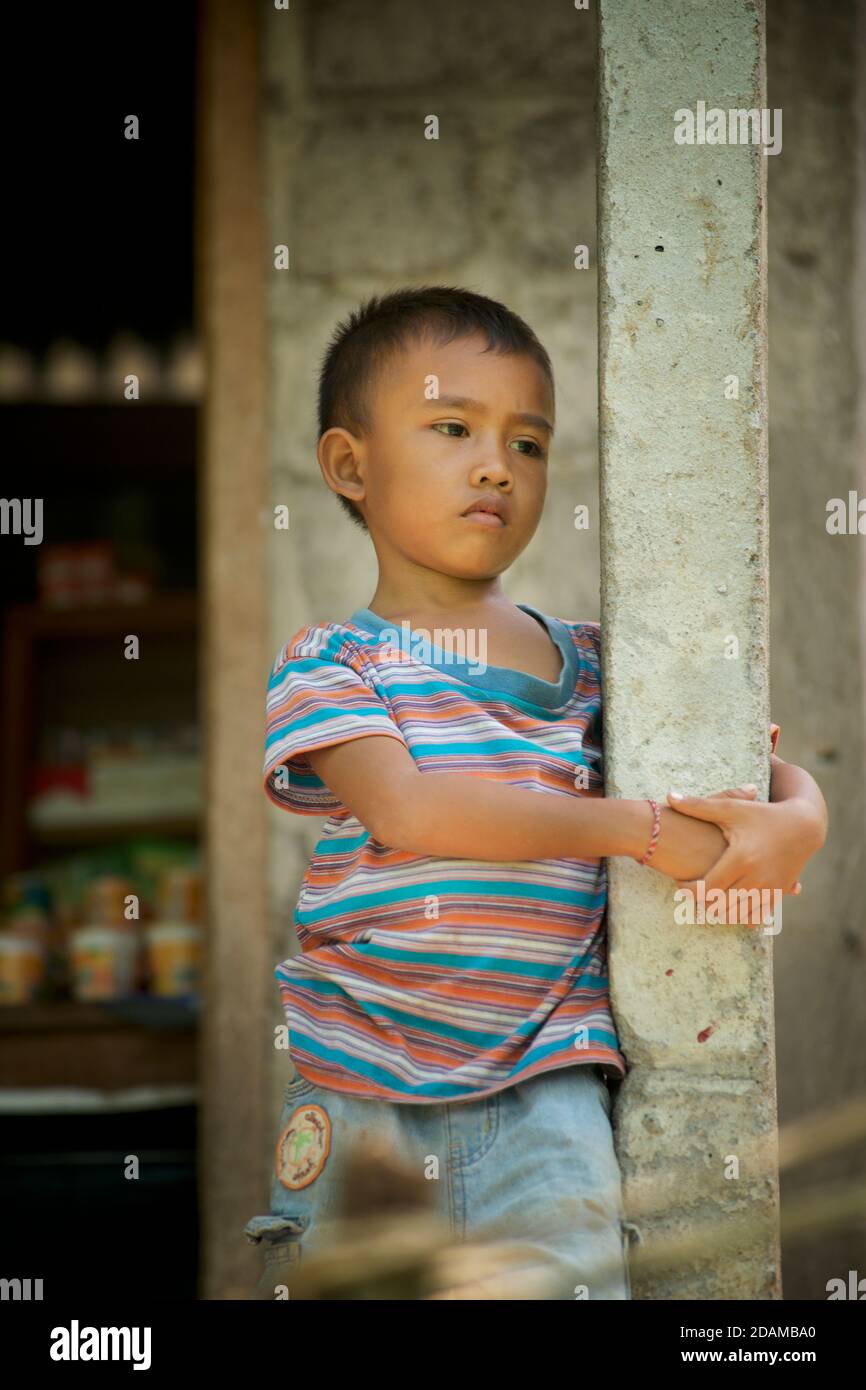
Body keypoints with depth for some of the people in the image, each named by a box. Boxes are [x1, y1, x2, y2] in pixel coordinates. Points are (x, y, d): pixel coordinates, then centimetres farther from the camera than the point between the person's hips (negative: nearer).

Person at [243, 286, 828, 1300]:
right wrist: (637, 826, -17)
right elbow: (406, 808, -18)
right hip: (352, 1089, -1)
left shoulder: (590, 665, 11)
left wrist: (796, 822, -10)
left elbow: (769, 765, 16)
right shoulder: (330, 663, -1)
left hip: (540, 1085, 2)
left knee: (571, 1268, -14)